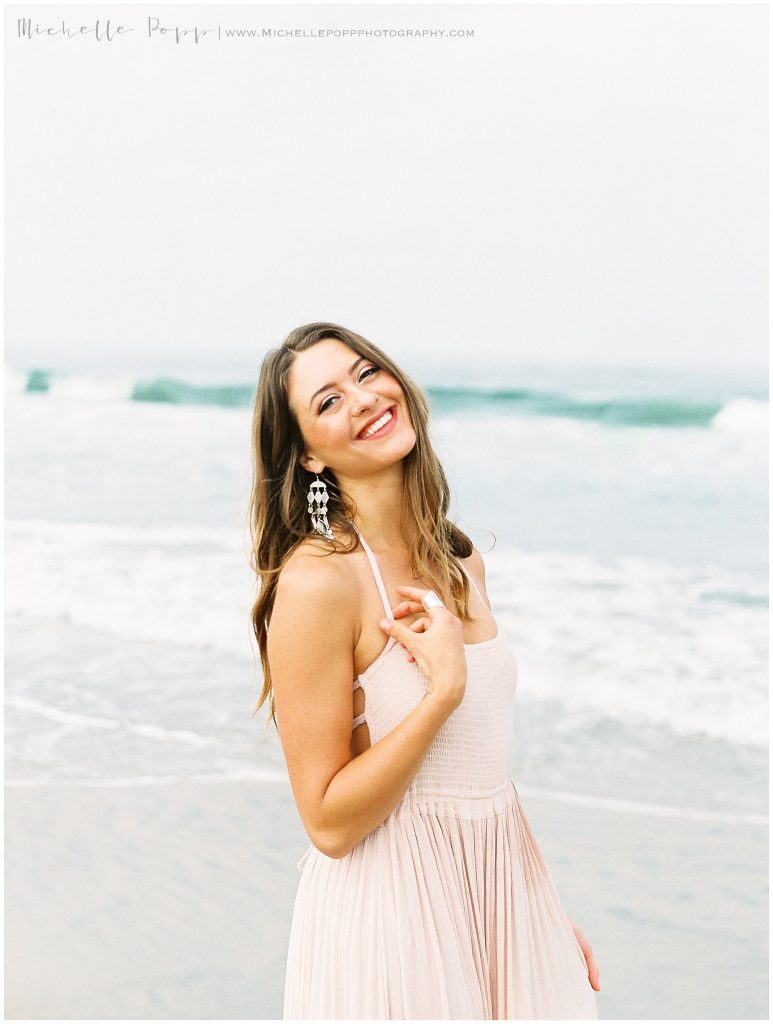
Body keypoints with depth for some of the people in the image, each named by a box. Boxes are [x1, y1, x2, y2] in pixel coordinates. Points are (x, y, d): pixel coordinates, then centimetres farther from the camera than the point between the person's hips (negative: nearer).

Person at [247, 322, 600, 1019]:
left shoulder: (460, 563, 4)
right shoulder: (316, 580, -19)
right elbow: (328, 822, -18)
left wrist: (550, 907, 14)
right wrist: (445, 688, -23)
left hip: (501, 885, 7)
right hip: (394, 903, -6)